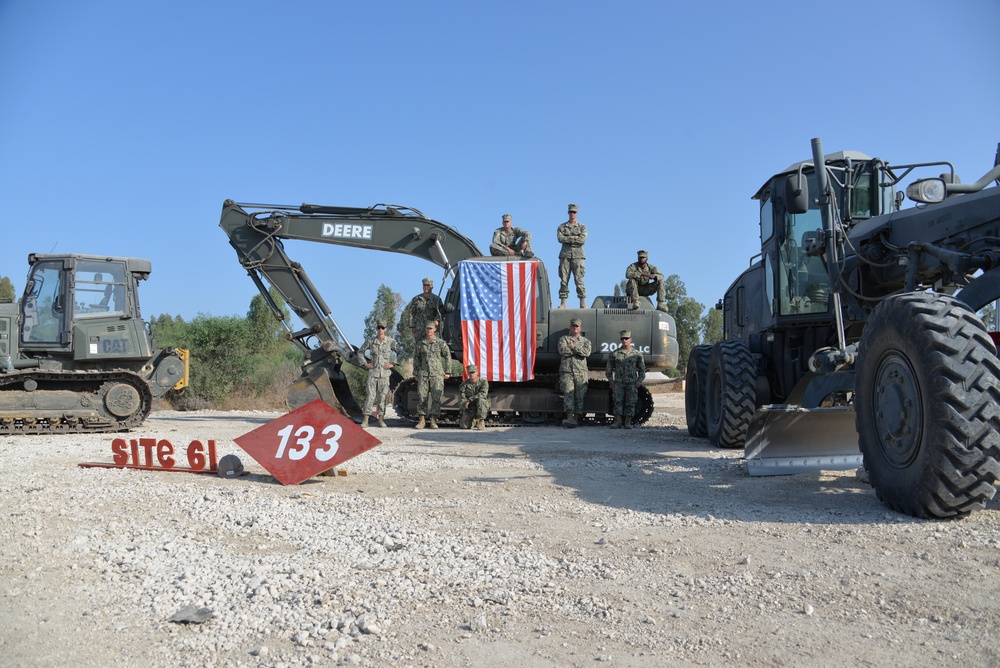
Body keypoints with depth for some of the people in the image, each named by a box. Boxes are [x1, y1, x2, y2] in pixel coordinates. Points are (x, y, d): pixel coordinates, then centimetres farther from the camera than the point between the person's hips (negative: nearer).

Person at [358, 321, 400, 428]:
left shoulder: (391, 342, 1)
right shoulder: (370, 341, 3)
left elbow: (400, 353, 9)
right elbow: (360, 352, 16)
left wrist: (393, 364, 1)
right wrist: (365, 363, 7)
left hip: (384, 372, 0)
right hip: (373, 372, 0)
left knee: (382, 395, 3)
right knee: (370, 395, -5)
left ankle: (381, 419, 11)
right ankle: (365, 419, -3)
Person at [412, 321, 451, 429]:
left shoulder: (441, 343, 4)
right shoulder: (421, 344, 11)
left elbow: (448, 357, 7)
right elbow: (416, 358, 19)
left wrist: (447, 372, 3)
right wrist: (415, 373, 14)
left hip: (437, 374, -2)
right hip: (423, 374, 2)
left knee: (436, 397, -7)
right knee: (421, 396, -3)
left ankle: (434, 421, -2)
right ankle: (421, 420, 2)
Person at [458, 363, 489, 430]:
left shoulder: (483, 382, -6)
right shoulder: (464, 385, 0)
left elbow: (483, 394, -23)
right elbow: (461, 399, -7)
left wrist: (470, 400, -29)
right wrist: (465, 412, -21)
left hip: (483, 408, -2)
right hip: (470, 409, 2)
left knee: (480, 399, -35)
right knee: (465, 426, -20)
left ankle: (481, 421, -22)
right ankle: (474, 421, 16)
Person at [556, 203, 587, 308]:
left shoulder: (582, 227, 9)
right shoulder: (561, 227, 13)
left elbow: (583, 240, -7)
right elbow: (560, 238, -6)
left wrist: (568, 239, -6)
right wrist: (574, 238, -10)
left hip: (578, 256, -1)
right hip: (565, 256, 1)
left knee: (579, 280, -7)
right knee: (564, 280, -2)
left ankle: (583, 303, -5)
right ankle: (563, 303, 0)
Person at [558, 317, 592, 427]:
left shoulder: (585, 341, 17)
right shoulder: (563, 338, 13)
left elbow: (587, 353, -4)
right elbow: (562, 350, -8)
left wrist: (574, 347, -6)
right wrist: (579, 349, -3)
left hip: (581, 372, 2)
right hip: (566, 371, -2)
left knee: (580, 396, -2)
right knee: (568, 394, -14)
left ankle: (577, 418, 1)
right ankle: (570, 417, -23)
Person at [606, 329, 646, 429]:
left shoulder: (637, 354, 6)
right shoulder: (614, 354, 7)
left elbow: (642, 370, 10)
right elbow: (609, 369, 12)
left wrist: (639, 381, -2)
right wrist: (611, 381, 3)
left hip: (632, 383, 0)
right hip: (619, 383, 0)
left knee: (630, 403, 0)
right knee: (618, 402, -6)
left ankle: (628, 422, 7)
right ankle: (617, 422, -5)